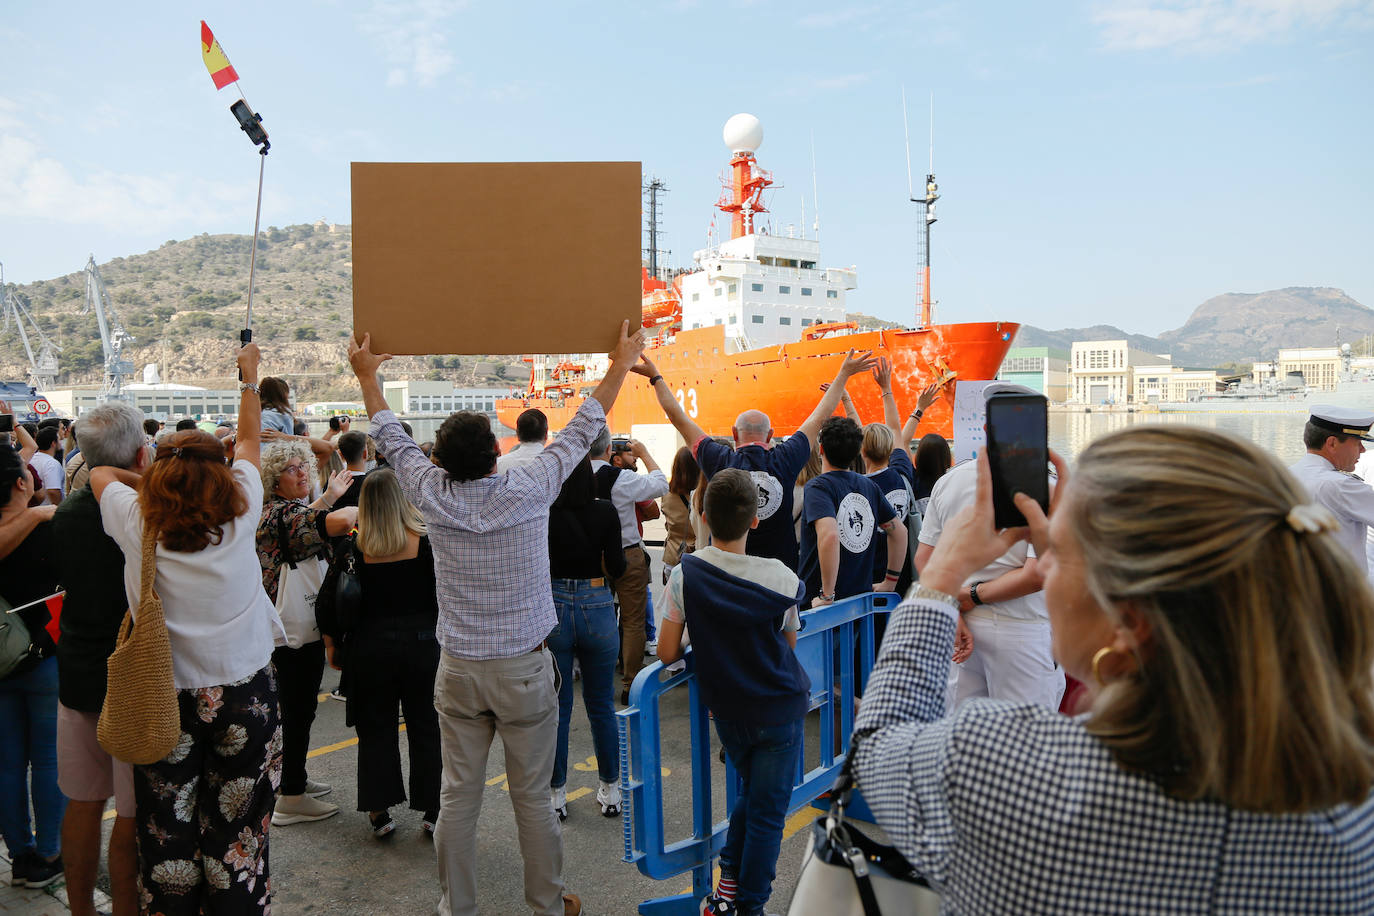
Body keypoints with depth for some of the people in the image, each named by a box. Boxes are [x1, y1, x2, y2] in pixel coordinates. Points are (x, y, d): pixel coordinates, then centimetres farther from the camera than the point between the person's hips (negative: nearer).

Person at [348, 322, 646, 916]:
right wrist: (621, 364, 8)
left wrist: (367, 374, 24)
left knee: (458, 796, 13)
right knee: (533, 797, 10)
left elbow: (393, 439, 9)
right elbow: (582, 430, -3)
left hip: (458, 670, 2)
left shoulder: (434, 497, -7)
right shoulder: (529, 491, -14)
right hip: (523, 670, -2)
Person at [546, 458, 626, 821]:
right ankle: (610, 789, 25)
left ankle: (556, 794, 21)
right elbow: (617, 567, -5)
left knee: (556, 707, 11)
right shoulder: (606, 512, -6)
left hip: (553, 609, -1)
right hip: (597, 607, 1)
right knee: (601, 705, 14)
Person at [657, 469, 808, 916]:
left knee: (750, 791, 26)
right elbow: (789, 642, 0)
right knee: (767, 811, 11)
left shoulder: (685, 574, -14)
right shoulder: (780, 577, -16)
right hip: (780, 707, -3)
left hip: (726, 708, 3)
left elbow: (667, 652, -11)